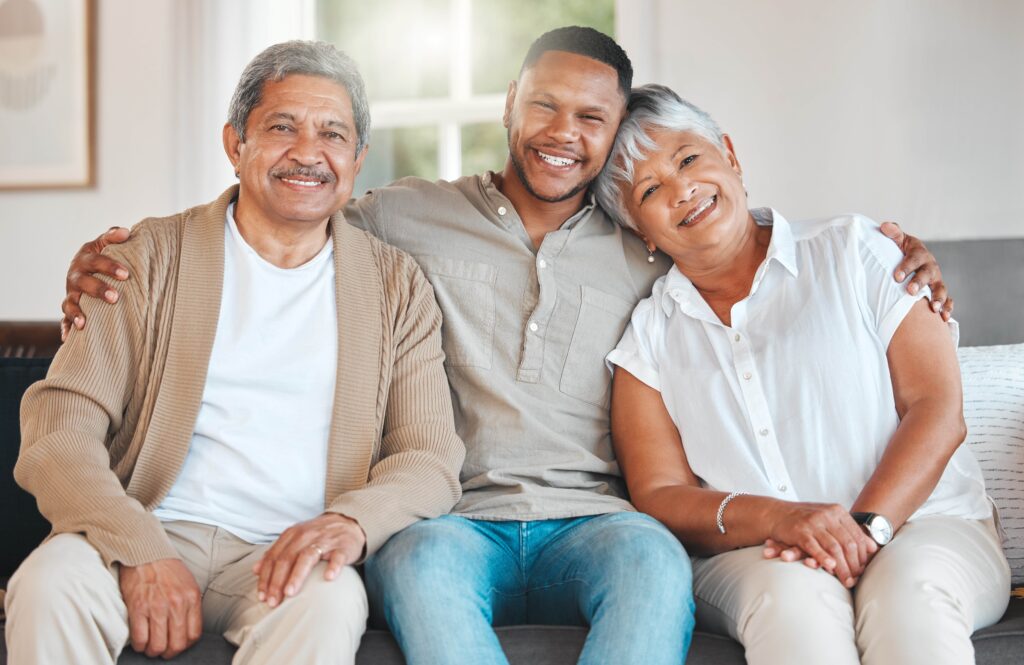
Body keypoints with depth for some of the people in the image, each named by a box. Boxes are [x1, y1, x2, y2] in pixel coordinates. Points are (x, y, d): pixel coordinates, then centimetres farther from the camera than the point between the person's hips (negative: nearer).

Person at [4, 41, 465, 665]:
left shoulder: (397, 285, 13)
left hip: (290, 553, 0)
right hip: (151, 535, 0)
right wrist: (139, 550, -19)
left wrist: (352, 521, -18)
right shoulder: (150, 259, 9)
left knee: (329, 601, -34)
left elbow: (432, 457, 5)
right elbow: (58, 428, 0)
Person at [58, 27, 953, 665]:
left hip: (589, 522, 1)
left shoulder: (644, 258, 17)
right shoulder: (407, 218, 13)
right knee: (420, 560, -37)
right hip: (455, 518, -1)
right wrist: (118, 260, 3)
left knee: (653, 556, -35)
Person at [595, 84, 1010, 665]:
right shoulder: (647, 338, 11)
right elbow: (659, 497, 2)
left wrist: (866, 524, -17)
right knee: (793, 593, -34)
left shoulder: (854, 251, 8)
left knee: (907, 592, -35)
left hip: (923, 524, 0)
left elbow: (938, 409, 0)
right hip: (749, 556, 1)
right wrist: (777, 518, -18)